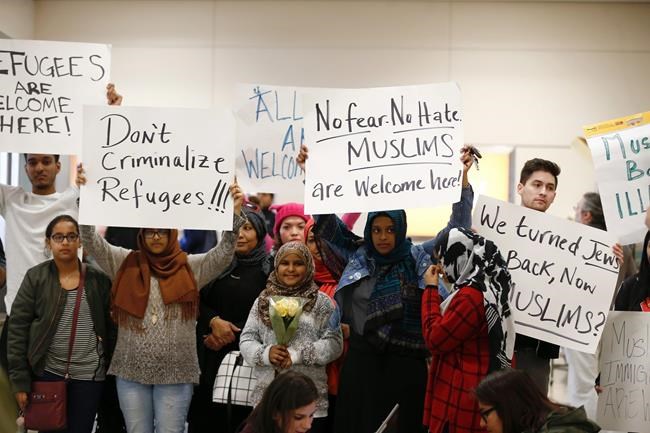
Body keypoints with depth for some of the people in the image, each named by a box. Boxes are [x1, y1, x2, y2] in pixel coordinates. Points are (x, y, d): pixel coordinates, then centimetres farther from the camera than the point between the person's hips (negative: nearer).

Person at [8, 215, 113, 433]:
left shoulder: (98, 280, 2)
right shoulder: (35, 277, -1)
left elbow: (111, 328, 6)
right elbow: (18, 329, -3)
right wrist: (20, 380, -8)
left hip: (89, 374, 1)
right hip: (47, 372, -1)